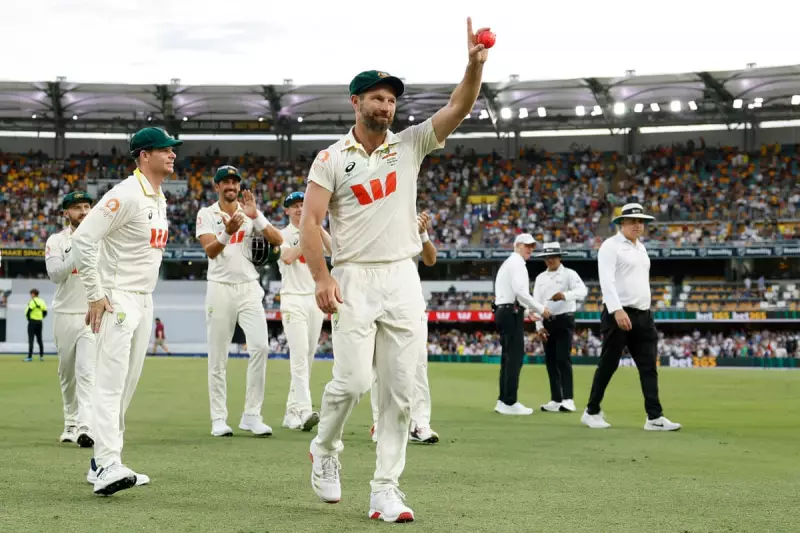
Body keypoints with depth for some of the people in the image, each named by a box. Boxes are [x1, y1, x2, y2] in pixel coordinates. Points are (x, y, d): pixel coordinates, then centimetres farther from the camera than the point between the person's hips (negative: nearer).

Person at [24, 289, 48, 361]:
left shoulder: (33, 301, -12)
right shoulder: (42, 301, 10)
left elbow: (28, 311, -18)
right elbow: (45, 312, 11)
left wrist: (29, 318, -4)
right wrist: (41, 318, 12)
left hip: (32, 321, -7)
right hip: (40, 322, 7)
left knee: (31, 339, -5)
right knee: (39, 339, 14)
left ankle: (30, 357, -8)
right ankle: (41, 355, 14)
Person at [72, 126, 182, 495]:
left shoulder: (160, 199, 14)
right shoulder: (126, 195, -15)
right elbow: (83, 239, -20)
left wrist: (144, 298, 19)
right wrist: (95, 295, -19)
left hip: (144, 301, 9)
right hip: (117, 300, -9)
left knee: (128, 384, 11)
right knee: (110, 382, -14)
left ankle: (102, 464, 17)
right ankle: (107, 465, -20)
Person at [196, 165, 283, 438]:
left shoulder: (250, 213, 9)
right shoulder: (207, 214, 3)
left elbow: (277, 240, -3)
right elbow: (210, 250, -13)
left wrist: (256, 216, -15)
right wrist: (227, 232, -32)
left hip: (249, 287, 2)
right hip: (220, 288, -2)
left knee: (260, 346, -12)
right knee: (217, 356, 0)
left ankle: (252, 415, -4)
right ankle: (219, 419, 8)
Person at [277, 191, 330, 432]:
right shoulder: (283, 234, 5)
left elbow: (334, 250, -2)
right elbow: (288, 258, -14)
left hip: (315, 299, 5)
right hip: (293, 300, -5)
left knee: (308, 358, 6)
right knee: (300, 355, -18)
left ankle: (292, 412, 13)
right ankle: (304, 411, -27)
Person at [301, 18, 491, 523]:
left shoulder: (409, 145, 9)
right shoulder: (331, 159, 2)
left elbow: (459, 108, -3)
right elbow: (310, 221, -2)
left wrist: (475, 63, -20)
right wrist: (322, 278, -13)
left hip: (403, 279, 3)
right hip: (354, 280, -3)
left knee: (400, 391, -1)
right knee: (352, 380, -12)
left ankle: (385, 490, 5)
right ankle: (325, 450, 17)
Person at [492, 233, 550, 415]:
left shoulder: (507, 263, 24)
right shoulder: (517, 263, -7)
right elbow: (520, 291, -19)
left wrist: (526, 310, 22)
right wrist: (540, 308, -13)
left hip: (502, 311, 11)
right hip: (512, 313, -11)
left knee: (508, 357, 12)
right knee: (515, 356, -11)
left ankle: (503, 401, 13)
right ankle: (510, 403, -14)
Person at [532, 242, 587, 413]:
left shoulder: (569, 274, -4)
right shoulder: (540, 278, 12)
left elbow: (582, 291, -21)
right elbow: (536, 302, 8)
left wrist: (565, 295, -40)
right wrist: (539, 326, -1)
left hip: (564, 320, -6)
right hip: (547, 322, 6)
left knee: (563, 359, -14)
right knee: (550, 360, 6)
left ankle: (568, 399, -16)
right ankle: (555, 400, 10)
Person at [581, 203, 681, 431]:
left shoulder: (641, 248, 18)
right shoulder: (611, 246, -7)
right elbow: (606, 280, -19)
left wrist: (645, 313, 19)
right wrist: (617, 310, -29)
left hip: (643, 316, 8)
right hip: (618, 315, -7)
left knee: (649, 367, 0)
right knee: (608, 365, -1)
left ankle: (654, 418, -2)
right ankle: (592, 412, 13)